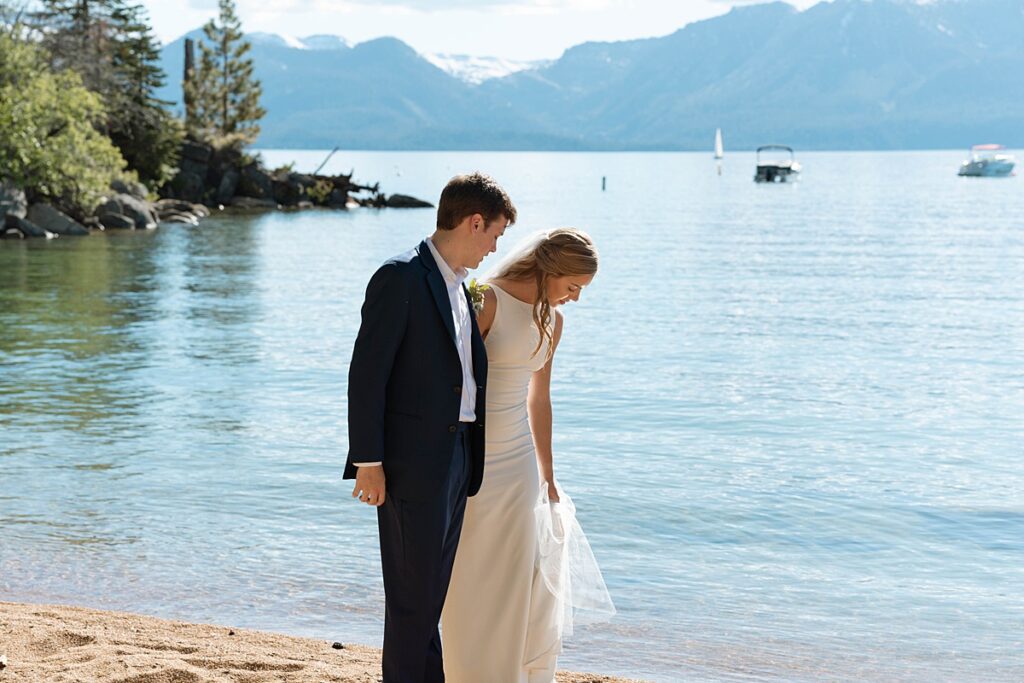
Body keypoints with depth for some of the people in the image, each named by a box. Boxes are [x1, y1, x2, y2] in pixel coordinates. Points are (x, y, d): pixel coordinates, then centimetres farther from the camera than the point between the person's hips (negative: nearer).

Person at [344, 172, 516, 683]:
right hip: (412, 462, -8)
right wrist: (368, 462, -17)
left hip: (456, 458, 8)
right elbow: (366, 373, -15)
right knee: (413, 593, -1)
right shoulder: (400, 277, -12)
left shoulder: (458, 286, 15)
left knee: (432, 589, 16)